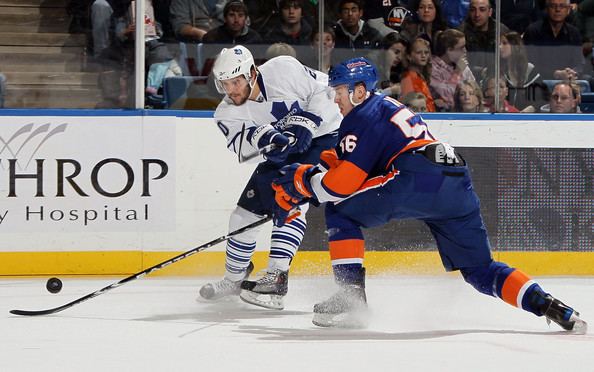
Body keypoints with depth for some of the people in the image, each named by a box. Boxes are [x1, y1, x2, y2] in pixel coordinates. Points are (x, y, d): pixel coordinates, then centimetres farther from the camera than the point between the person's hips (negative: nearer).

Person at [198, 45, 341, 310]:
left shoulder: (284, 70, -22)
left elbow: (325, 90, -15)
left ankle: (276, 278, -30)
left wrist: (304, 122, -27)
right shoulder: (227, 113, -11)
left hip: (322, 137, -6)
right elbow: (241, 144, -29)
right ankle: (234, 278, 21)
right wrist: (262, 136, -50)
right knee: (247, 210, 1)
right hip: (282, 153, 6)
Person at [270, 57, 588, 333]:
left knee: (340, 210, 6)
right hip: (458, 185, 9)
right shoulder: (385, 107, 31)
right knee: (479, 270, 14)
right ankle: (545, 304, -5)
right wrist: (305, 174, 28)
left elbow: (341, 184, -2)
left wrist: (302, 179, 13)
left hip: (418, 180, -9)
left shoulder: (362, 117, 4)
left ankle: (351, 297, -3)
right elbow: (341, 161, 36)